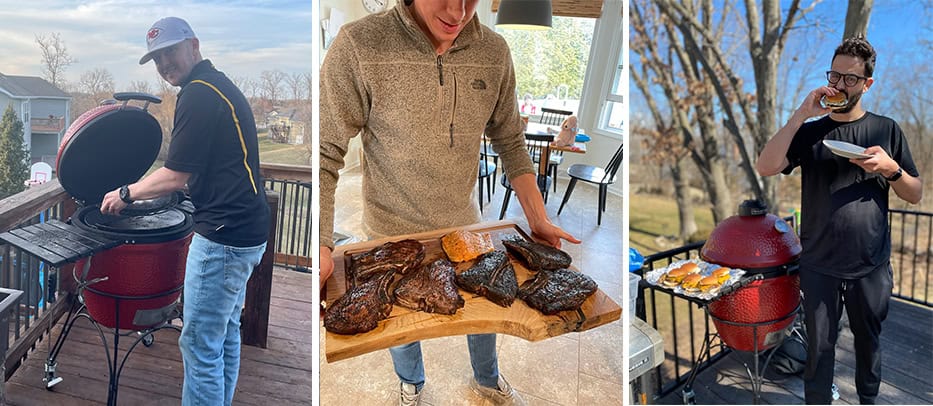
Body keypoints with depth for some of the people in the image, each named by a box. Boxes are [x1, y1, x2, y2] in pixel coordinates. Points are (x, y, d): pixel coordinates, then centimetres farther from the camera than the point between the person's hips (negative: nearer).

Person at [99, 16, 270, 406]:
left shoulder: (198, 94, -15)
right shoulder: (220, 85, 16)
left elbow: (176, 175, -13)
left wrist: (126, 193, 4)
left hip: (223, 236, -11)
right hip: (245, 230, 11)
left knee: (200, 344, -1)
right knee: (226, 333, 20)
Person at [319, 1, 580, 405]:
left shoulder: (494, 51, -11)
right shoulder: (358, 46, -24)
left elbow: (510, 142, 0)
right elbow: (325, 155, -21)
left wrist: (538, 220, -3)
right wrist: (320, 246, -29)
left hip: (465, 222, 3)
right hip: (394, 232, -3)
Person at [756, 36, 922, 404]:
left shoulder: (886, 130, 4)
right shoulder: (809, 132, 2)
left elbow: (915, 195, 7)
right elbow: (766, 168, -16)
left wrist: (891, 168, -14)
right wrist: (801, 114, -18)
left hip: (872, 265, 1)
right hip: (819, 265, -1)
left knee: (869, 342, 17)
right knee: (819, 346, 8)